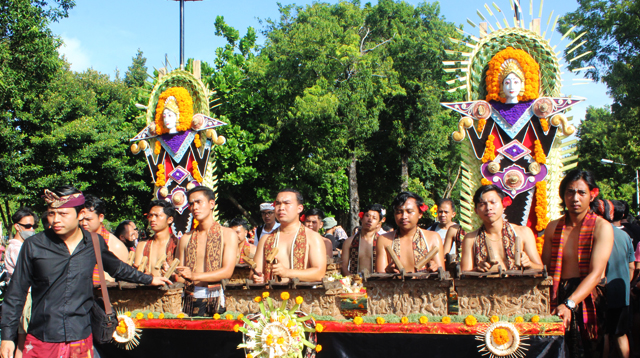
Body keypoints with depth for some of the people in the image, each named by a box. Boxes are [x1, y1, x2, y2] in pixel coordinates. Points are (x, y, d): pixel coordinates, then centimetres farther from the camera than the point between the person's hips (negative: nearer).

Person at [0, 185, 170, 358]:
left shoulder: (95, 243, 2)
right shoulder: (34, 245, -4)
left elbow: (117, 268, 22)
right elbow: (16, 292, 1)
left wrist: (149, 279, 31)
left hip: (81, 337, 2)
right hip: (40, 340, -1)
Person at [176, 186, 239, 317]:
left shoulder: (228, 234, 3)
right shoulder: (186, 238, 14)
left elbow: (227, 271, -7)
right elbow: (182, 274, 16)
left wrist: (195, 275, -16)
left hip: (216, 300, -3)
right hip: (191, 300, 3)